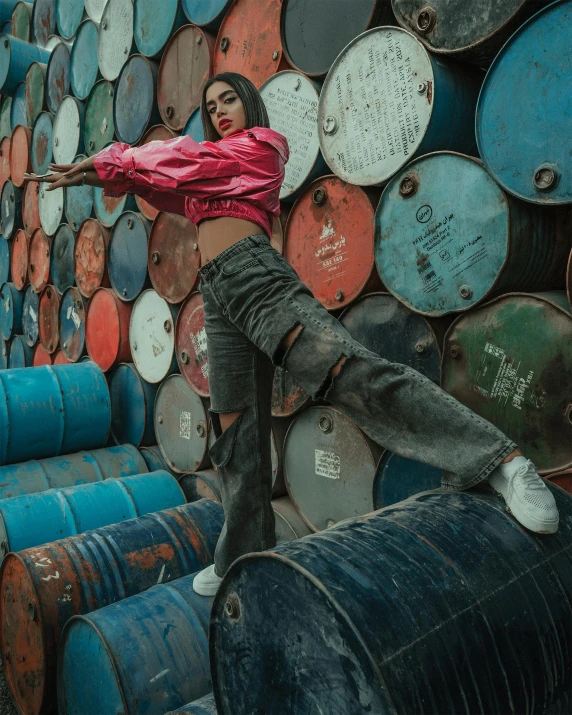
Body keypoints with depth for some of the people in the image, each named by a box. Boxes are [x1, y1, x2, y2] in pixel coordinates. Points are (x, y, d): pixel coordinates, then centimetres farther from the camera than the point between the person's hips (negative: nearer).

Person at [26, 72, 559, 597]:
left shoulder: (260, 145, 12)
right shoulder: (214, 166, 34)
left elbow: (179, 161, 8)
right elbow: (173, 190, 29)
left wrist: (109, 161, 18)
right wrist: (104, 174, 18)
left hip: (253, 272, -7)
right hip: (217, 296, 7)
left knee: (346, 370, -27)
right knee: (235, 436, 5)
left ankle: (502, 460, -25)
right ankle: (241, 562, 15)